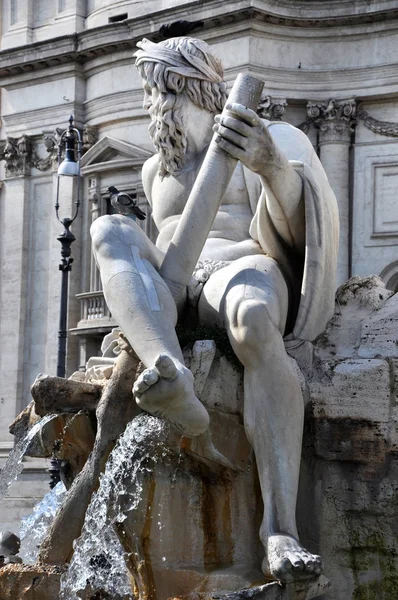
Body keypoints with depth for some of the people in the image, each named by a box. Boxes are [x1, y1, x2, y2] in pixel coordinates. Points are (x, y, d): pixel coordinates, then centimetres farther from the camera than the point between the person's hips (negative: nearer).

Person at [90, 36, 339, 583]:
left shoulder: (266, 139, 12)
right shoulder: (155, 170, 31)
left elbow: (296, 230, -6)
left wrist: (272, 165, -28)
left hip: (246, 274, -4)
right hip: (171, 301, 4)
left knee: (254, 326, -43)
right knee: (109, 230, -28)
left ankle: (280, 528, -54)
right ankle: (173, 381, -56)